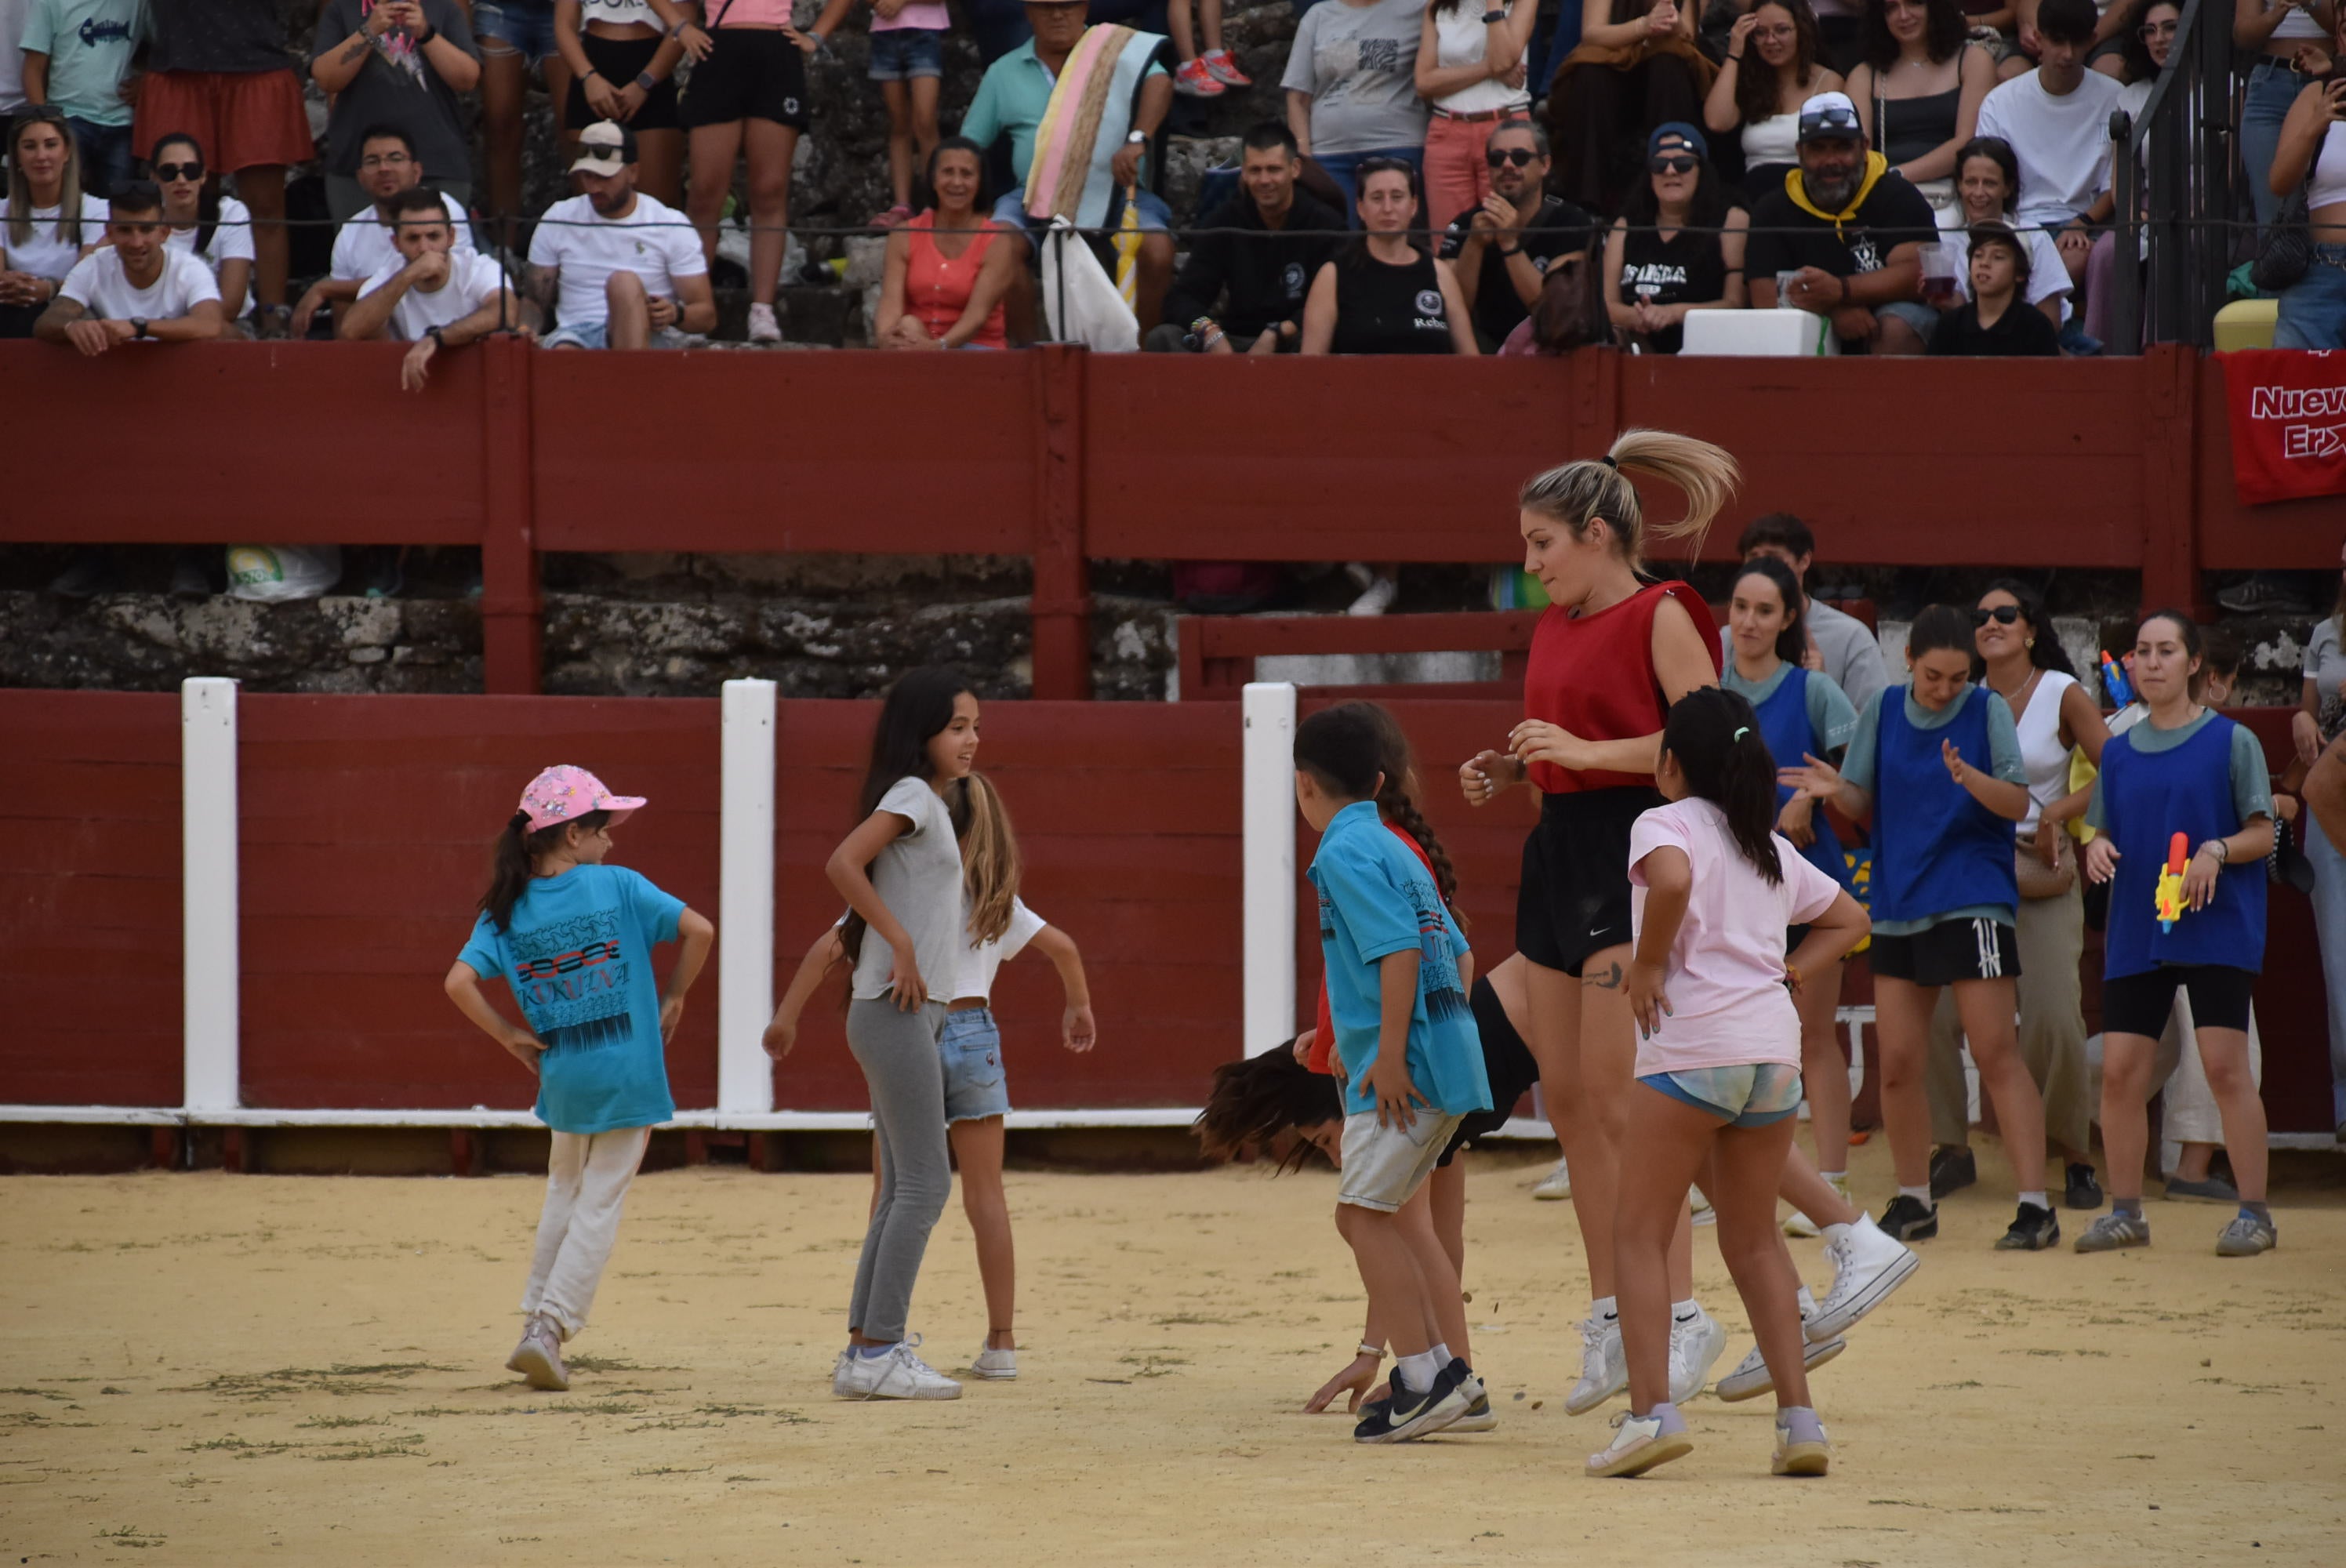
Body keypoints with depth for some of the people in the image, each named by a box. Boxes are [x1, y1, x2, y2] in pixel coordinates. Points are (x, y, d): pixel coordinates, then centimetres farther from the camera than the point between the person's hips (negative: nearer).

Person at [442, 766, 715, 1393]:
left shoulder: (507, 911, 0)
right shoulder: (617, 887, -7)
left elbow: (459, 982, -11)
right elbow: (698, 930, -12)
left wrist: (509, 1036, 1)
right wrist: (674, 999, 2)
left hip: (563, 1077, 3)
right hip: (629, 1075, -3)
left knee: (564, 1194, 23)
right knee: (600, 1205, 2)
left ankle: (536, 1320, 20)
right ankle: (550, 1327, -8)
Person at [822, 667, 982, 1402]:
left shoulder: (937, 802, 17)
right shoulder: (911, 794, -10)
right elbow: (843, 863, -25)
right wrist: (902, 944, -21)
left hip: (913, 1011, 10)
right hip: (896, 1011, -10)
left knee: (903, 1191, 10)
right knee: (924, 1184, -9)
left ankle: (864, 1352, 12)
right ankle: (878, 1351, -9)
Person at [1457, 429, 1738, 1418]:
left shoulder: (1659, 616, -9)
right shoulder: (1556, 624, 16)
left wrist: (1586, 751, -20)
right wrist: (1507, 772, 8)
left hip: (1633, 852, -9)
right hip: (1559, 855, 9)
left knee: (1615, 1097, -14)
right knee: (1566, 1098, 7)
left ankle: (1681, 1313, -11)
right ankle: (1609, 1319, 14)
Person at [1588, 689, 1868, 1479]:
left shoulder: (1666, 824, -2)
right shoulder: (1772, 849, 20)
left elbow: (1672, 879, -25)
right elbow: (1850, 917, 32)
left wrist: (1648, 967, -13)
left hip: (1692, 1046, -6)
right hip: (1775, 1045, 6)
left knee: (1640, 1232, 0)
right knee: (1754, 1240, 15)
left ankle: (1653, 1409, -14)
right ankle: (1799, 1418, 7)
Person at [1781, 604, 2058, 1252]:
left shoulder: (1988, 711, -3)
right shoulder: (1884, 711, 6)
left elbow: (2018, 803, -9)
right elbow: (1865, 805, 11)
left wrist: (1969, 777, -27)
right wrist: (1837, 790, -10)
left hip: (1973, 899, -4)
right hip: (1899, 903, 4)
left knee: (1996, 1053, -10)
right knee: (1897, 1065, 5)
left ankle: (2035, 1206, -10)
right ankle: (1913, 1202, 20)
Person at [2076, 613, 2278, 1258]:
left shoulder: (2230, 742, -1)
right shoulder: (2119, 752, 12)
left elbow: (2263, 834, -1)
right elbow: (2103, 833, 17)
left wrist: (2217, 851, -20)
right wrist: (2095, 847, -6)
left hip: (2217, 931, -5)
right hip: (2135, 934, 5)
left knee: (2225, 1065, -10)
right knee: (2119, 1071, 1)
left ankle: (2255, 1212, -4)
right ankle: (2125, 1211, 13)